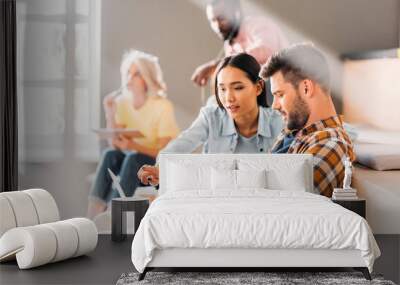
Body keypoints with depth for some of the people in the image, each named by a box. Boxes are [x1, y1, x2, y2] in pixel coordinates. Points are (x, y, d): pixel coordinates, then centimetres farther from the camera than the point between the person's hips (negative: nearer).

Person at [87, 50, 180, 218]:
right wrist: (109, 112, -17)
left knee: (133, 159, -32)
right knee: (110, 155, -24)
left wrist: (133, 145, -35)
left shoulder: (163, 106, -16)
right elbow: (115, 145, -6)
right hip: (135, 165, 5)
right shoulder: (122, 102, -1)